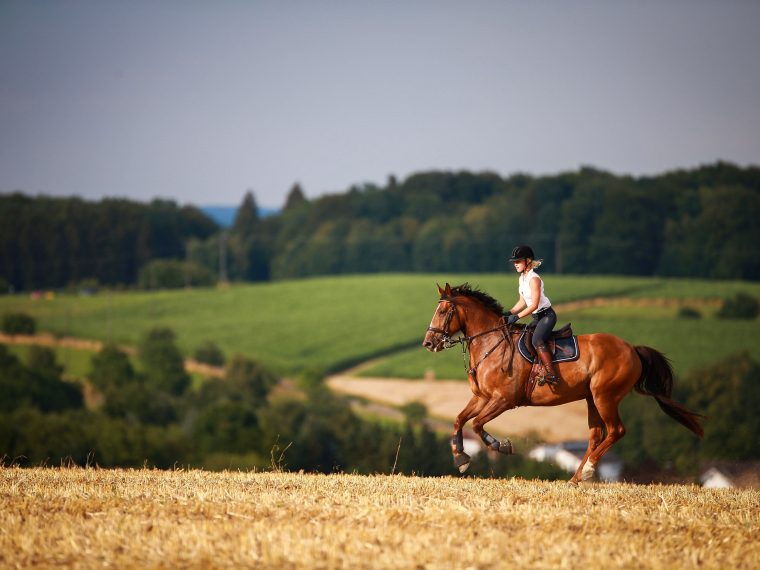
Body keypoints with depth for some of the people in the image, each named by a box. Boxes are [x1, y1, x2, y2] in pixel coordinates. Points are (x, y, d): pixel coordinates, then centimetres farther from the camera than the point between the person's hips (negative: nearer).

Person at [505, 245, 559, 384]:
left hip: (547, 315, -10)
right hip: (537, 317, 10)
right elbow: (523, 302, 17)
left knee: (537, 340, -30)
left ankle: (551, 375, -38)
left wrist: (517, 317, -22)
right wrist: (509, 314, 5)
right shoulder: (521, 279, 10)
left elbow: (534, 304, -22)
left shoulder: (534, 279, -18)